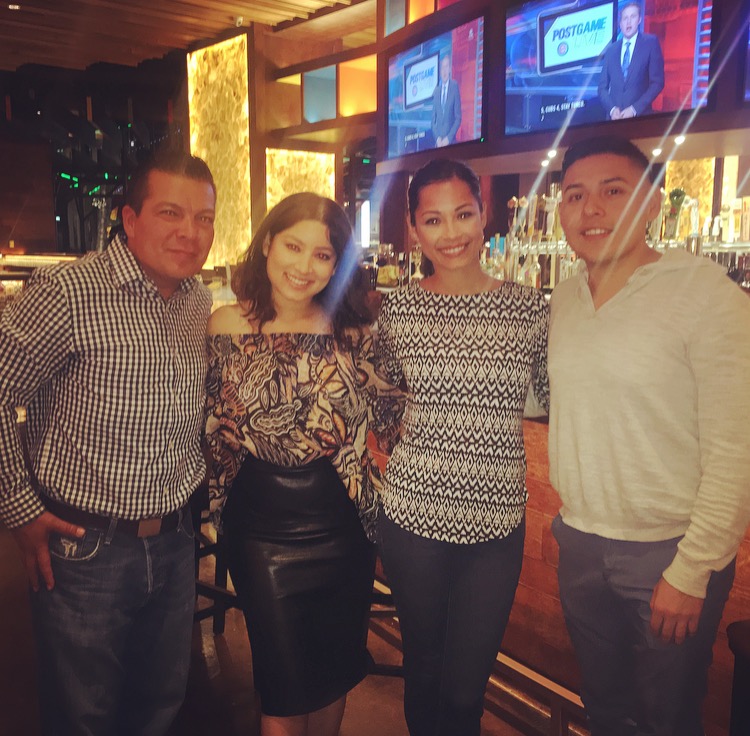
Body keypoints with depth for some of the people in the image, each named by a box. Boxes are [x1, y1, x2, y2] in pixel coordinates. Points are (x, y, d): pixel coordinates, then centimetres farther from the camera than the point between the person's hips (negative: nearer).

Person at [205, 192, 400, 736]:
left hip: (343, 525, 2)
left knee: (337, 671, 20)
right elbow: (211, 427, 1)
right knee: (287, 690, 7)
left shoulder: (354, 332, -3)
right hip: (263, 532, -2)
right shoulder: (227, 326, -7)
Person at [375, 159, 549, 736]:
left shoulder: (530, 307, -4)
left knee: (466, 688, 11)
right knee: (423, 667, 19)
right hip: (414, 512, 1)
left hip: (497, 520, 0)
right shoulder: (399, 308, -1)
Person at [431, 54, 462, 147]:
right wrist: (437, 138, -4)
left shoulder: (455, 87, -2)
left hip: (450, 141, -3)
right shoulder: (436, 90, 9)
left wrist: (448, 138, -12)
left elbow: (458, 118, -3)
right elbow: (433, 118, 11)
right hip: (438, 141, 3)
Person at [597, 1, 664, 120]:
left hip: (640, 116, -2)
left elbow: (657, 82, -1)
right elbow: (603, 86, 12)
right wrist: (612, 109, -7)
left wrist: (634, 109, -12)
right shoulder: (611, 50, 15)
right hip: (615, 117, 2)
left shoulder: (650, 43, 6)